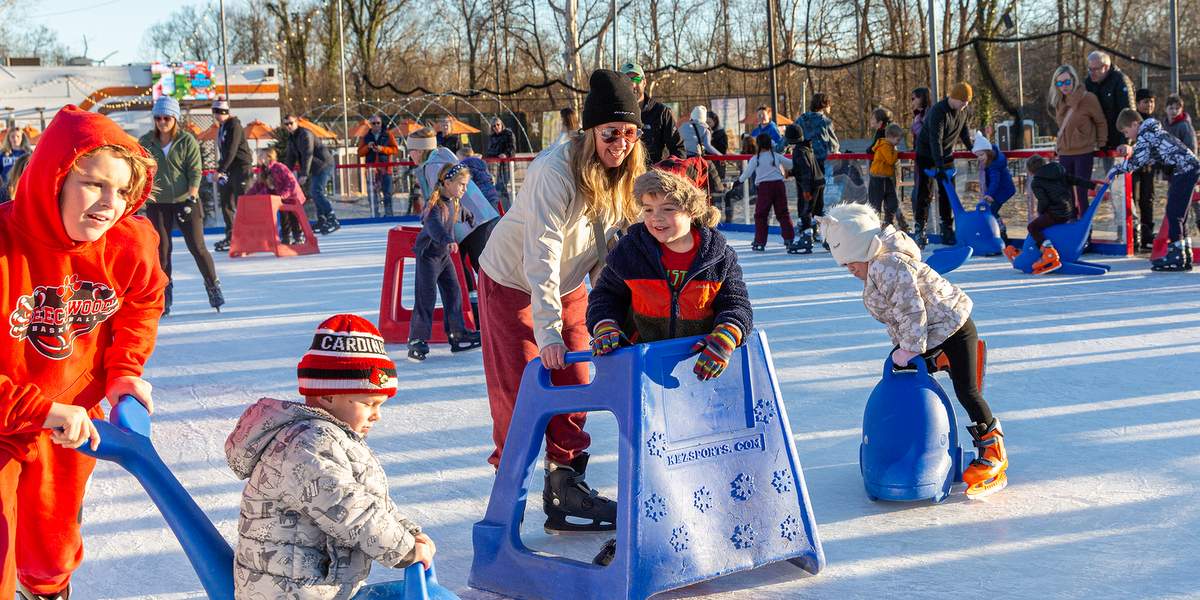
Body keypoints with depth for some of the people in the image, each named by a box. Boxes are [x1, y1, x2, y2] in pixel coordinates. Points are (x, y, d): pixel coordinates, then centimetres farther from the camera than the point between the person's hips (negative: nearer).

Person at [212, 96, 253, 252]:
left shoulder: (234, 126, -12)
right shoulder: (221, 127, 16)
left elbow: (231, 151, -19)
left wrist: (220, 170, -20)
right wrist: (221, 169, 11)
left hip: (241, 167, -10)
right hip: (229, 169, 10)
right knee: (226, 203, 11)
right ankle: (231, 236, 18)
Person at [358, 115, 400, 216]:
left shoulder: (388, 135, 7)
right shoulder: (366, 137, 11)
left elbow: (395, 150, 0)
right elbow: (360, 153, 8)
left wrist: (382, 149, -13)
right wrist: (368, 147, -10)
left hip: (385, 169, -1)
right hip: (372, 169, 1)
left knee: (387, 194, 1)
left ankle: (388, 215, 7)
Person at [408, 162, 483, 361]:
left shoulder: (454, 203, 5)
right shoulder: (435, 204, -24)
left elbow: (463, 212, 30)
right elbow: (434, 225, -43)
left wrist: (472, 219, 50)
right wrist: (447, 240, -60)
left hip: (444, 255, 9)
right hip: (428, 254, -9)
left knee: (453, 292, 10)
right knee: (426, 296, -11)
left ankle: (457, 333, 19)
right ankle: (417, 339, -8)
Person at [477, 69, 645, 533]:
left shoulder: (627, 177, -10)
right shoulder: (555, 172, -31)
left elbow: (612, 252, -2)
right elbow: (542, 256, -35)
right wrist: (547, 330, -40)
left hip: (568, 288, 6)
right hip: (512, 283, -6)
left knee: (575, 387, 5)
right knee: (519, 390, -3)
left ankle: (565, 487, 16)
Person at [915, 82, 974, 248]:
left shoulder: (962, 110, -4)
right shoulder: (938, 111, -27)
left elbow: (963, 131, 15)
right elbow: (936, 140, -32)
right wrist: (940, 166, -37)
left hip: (946, 155, 7)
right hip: (927, 155, -7)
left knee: (948, 193, 5)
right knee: (925, 193, -8)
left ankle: (947, 230, 9)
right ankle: (919, 229, -4)